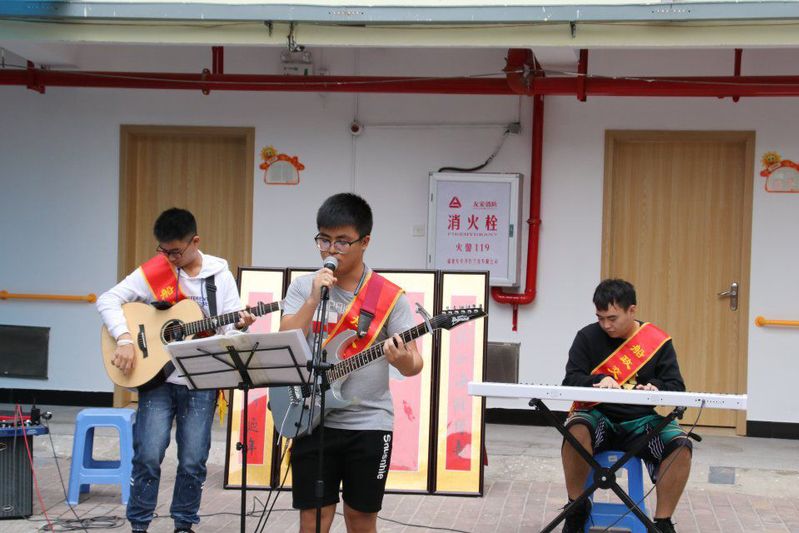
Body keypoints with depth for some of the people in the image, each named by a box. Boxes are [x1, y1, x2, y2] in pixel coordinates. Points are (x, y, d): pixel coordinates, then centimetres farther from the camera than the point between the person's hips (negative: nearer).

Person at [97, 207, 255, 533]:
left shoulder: (220, 275, 3)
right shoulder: (153, 272, -2)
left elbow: (229, 328, 3)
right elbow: (107, 300, -5)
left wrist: (240, 325, -20)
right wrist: (124, 339, -19)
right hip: (157, 375, -1)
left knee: (193, 460, 3)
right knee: (148, 455, -6)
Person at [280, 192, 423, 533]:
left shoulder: (390, 297, -4)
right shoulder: (303, 288, 2)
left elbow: (414, 365, -6)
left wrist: (404, 361, -29)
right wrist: (315, 298, -18)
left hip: (369, 424, -1)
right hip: (312, 421, 1)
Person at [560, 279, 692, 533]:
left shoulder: (658, 341, 2)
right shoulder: (588, 337, 2)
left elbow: (676, 387, -3)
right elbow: (571, 380, -6)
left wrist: (656, 387, -27)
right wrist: (600, 381, -27)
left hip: (641, 421, 1)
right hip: (598, 417, 0)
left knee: (680, 445, -28)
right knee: (576, 429, -35)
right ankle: (577, 507, -13)